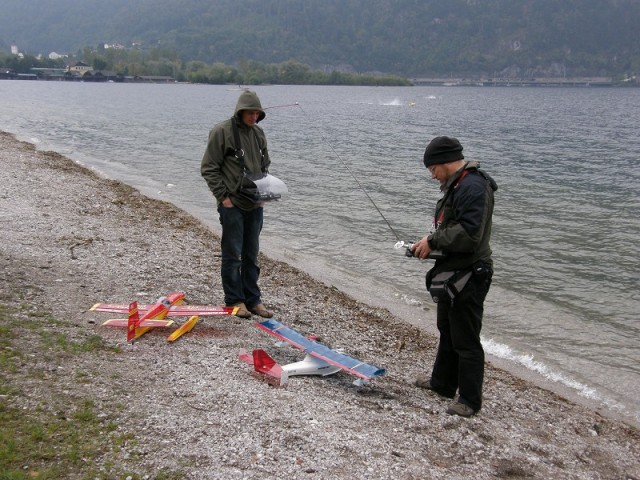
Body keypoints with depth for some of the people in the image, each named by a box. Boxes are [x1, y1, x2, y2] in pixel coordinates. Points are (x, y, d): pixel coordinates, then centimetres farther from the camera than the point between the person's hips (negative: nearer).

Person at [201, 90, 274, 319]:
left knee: (251, 255, 12)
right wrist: (223, 196, -13)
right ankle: (235, 300, 12)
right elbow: (208, 169, -9)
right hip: (232, 205, -6)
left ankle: (253, 300, 21)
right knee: (232, 255, 1)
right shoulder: (222, 132, -9)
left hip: (255, 205, 6)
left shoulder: (258, 133, 10)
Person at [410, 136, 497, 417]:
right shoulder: (457, 186, 13)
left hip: (468, 278, -11)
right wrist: (430, 244, 5)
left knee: (466, 341, 0)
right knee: (447, 332, 24)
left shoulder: (473, 188, -21)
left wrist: (432, 240, -19)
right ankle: (443, 383, 40)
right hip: (452, 275, 11)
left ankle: (470, 400, 12)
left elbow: (469, 233, -30)